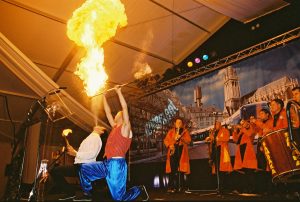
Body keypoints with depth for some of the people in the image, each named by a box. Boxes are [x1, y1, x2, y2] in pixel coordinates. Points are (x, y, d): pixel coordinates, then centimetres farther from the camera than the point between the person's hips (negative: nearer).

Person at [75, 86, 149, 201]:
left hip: (117, 164, -8)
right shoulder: (115, 127, 19)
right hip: (107, 163, 8)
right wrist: (104, 96, 28)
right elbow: (108, 112, 24)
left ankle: (139, 190, 18)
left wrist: (118, 92, -10)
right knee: (84, 169, 9)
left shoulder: (125, 127, -3)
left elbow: (124, 107, -13)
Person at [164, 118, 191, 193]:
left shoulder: (185, 131, 14)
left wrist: (181, 138, -14)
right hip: (173, 151, 1)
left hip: (182, 152, -1)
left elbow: (188, 140, 2)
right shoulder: (171, 131, 17)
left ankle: (183, 187, 0)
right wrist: (169, 145, -9)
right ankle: (171, 187, 4)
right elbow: (166, 140, 10)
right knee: (172, 169, -1)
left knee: (182, 170, -6)